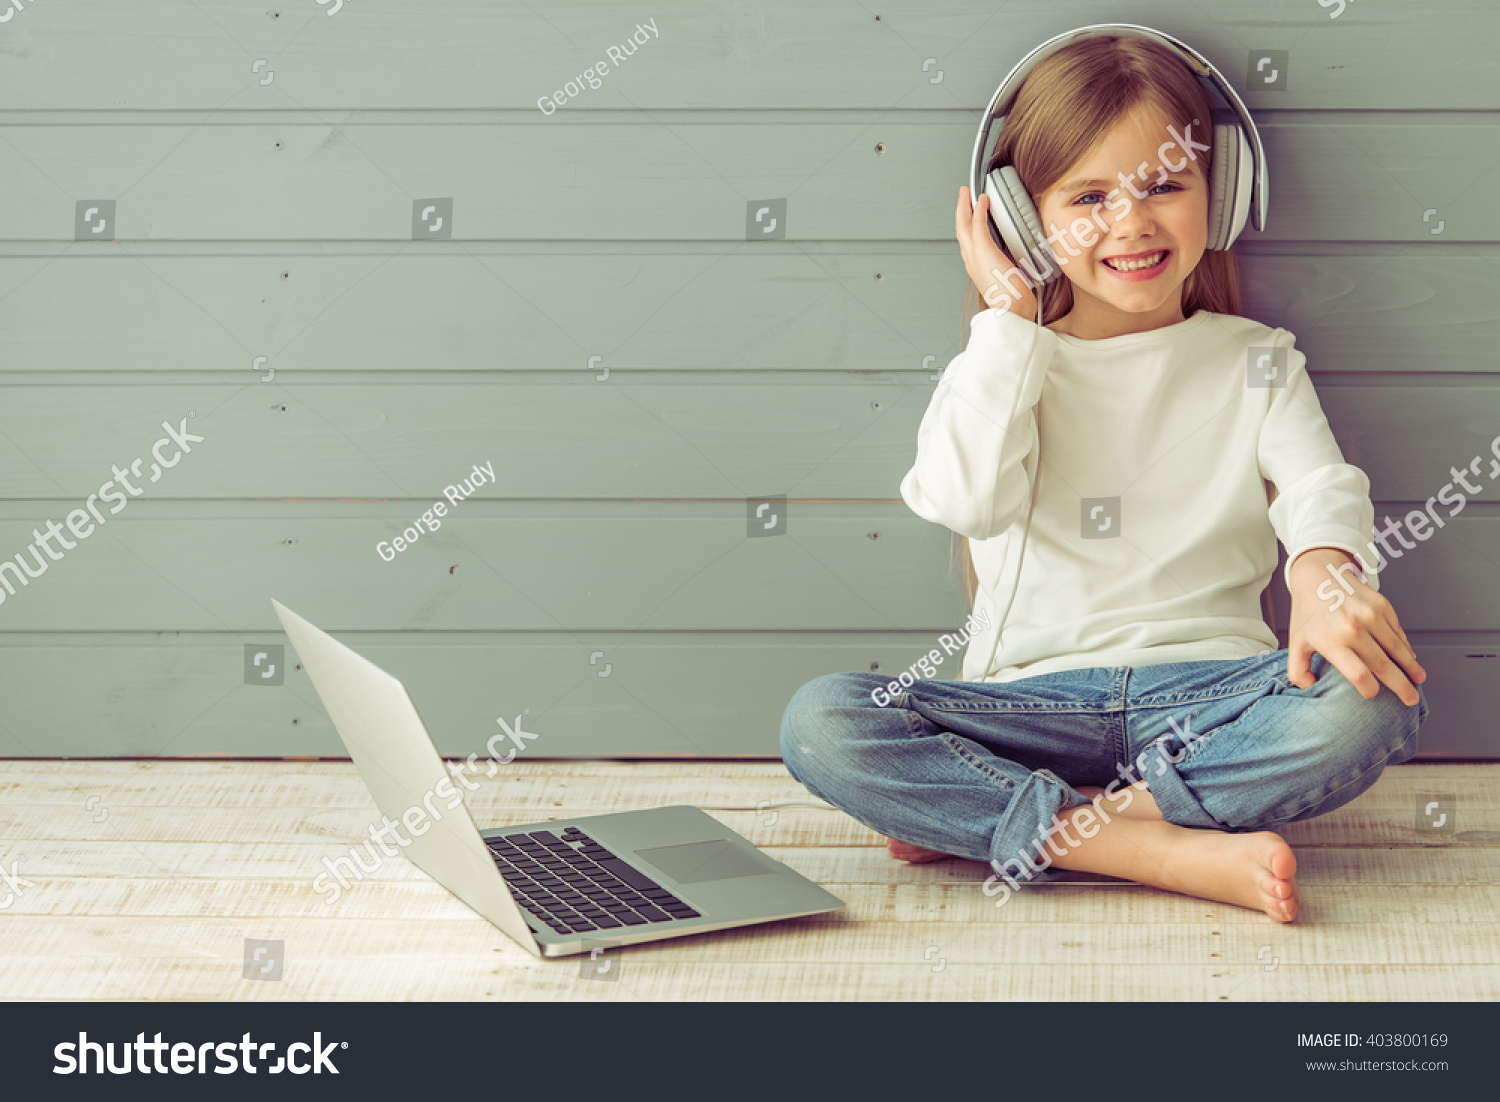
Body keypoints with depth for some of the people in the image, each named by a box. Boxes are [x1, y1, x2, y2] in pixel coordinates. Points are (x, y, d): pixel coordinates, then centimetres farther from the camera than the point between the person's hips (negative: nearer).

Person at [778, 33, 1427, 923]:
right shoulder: (1004, 365, 12)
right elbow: (970, 499, -8)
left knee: (1375, 704, -31)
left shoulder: (1256, 364, 14)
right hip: (1037, 705, 0)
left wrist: (1325, 575, -27)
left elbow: (1321, 487, -3)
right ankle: (1169, 852, -32)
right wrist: (1010, 315, -1)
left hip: (1207, 695, 0)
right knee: (819, 724, -26)